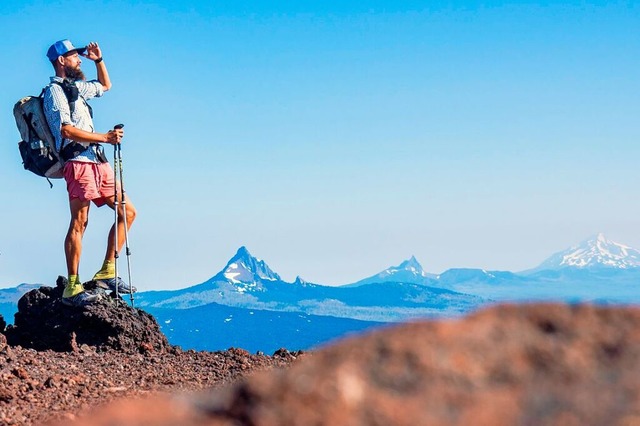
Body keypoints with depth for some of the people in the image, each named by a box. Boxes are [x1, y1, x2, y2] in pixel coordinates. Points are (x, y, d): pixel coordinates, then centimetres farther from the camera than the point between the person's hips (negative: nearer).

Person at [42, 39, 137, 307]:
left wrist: (98, 60, 28)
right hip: (79, 163, -9)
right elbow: (67, 130, -15)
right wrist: (105, 137, -16)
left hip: (98, 163, 9)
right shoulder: (55, 91, -4)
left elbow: (105, 86, 42)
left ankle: (107, 272, 9)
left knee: (128, 212, 8)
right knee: (79, 224, -12)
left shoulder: (76, 87, 23)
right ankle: (72, 289, -12)